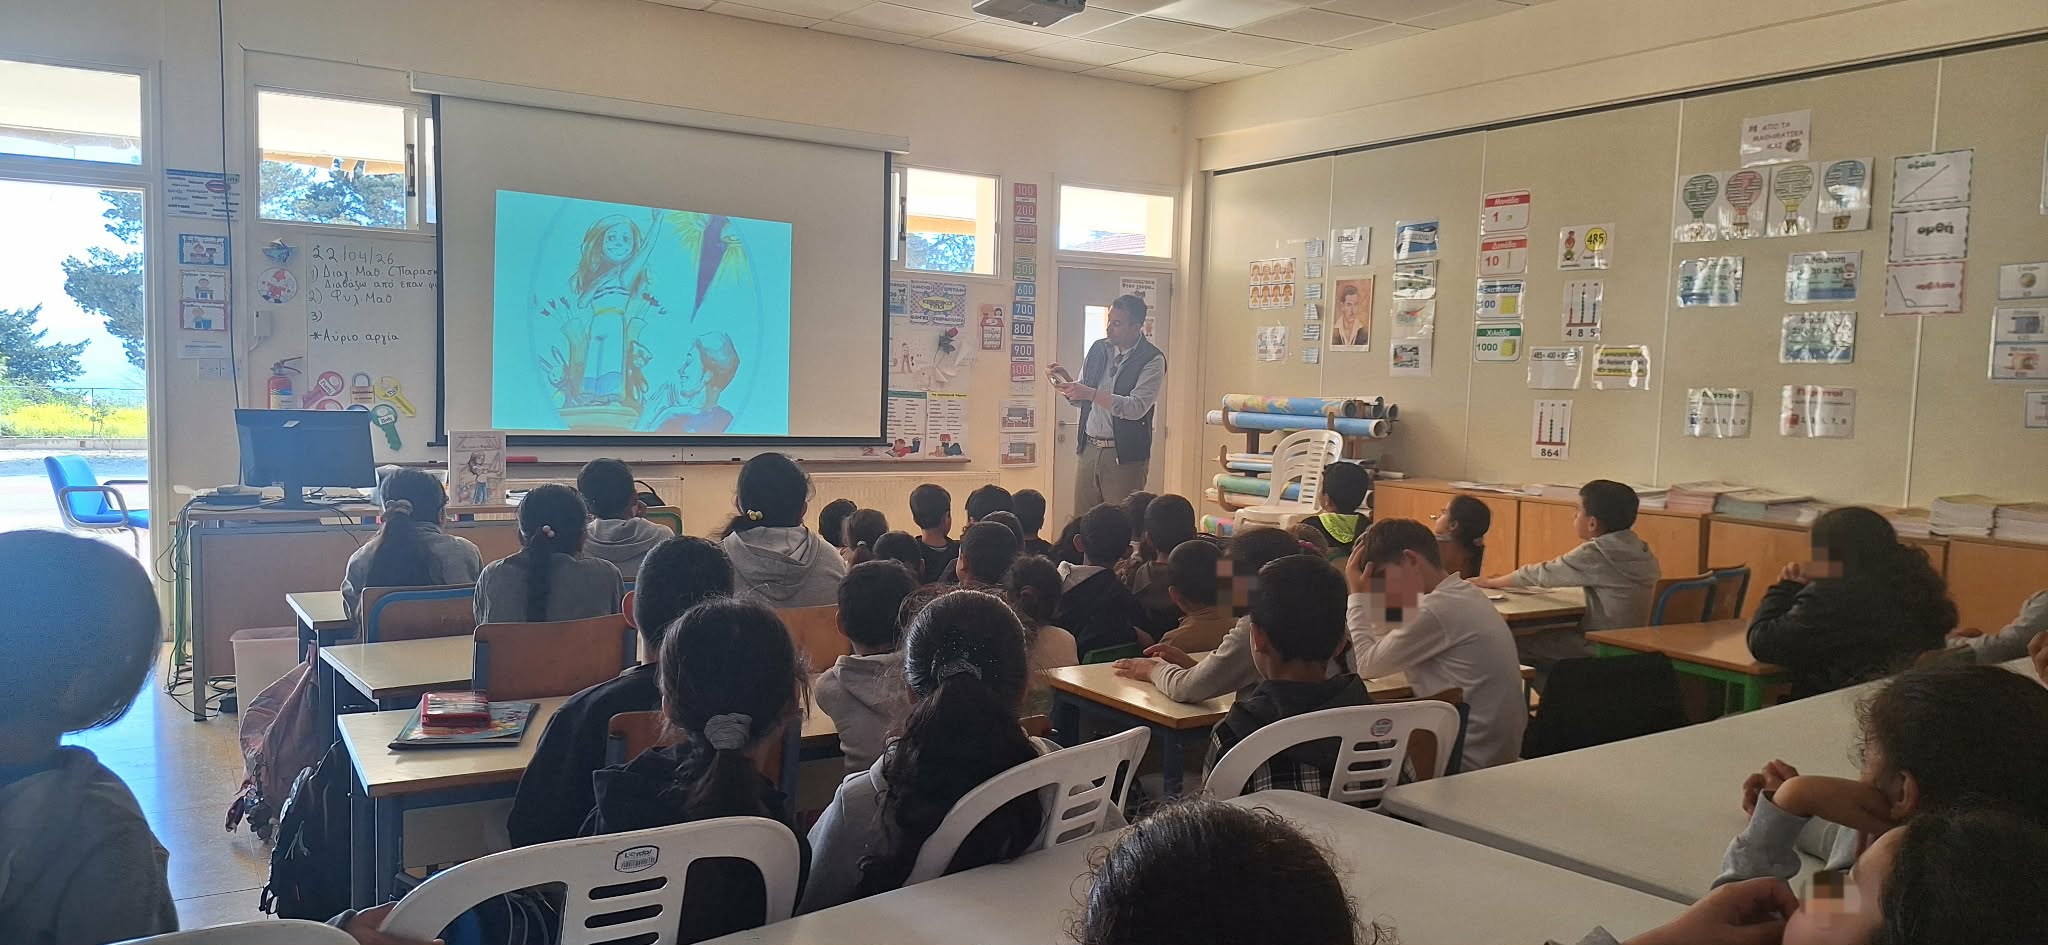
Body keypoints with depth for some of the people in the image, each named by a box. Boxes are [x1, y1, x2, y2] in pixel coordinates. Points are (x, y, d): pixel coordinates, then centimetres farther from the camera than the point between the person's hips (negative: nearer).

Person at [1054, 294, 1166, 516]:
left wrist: (1091, 393, -24)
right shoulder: (1098, 349, 10)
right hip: (1089, 450, 5)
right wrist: (1066, 381, -3)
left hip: (1125, 456, -5)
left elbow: (1136, 408, -19)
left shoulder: (1152, 360, -8)